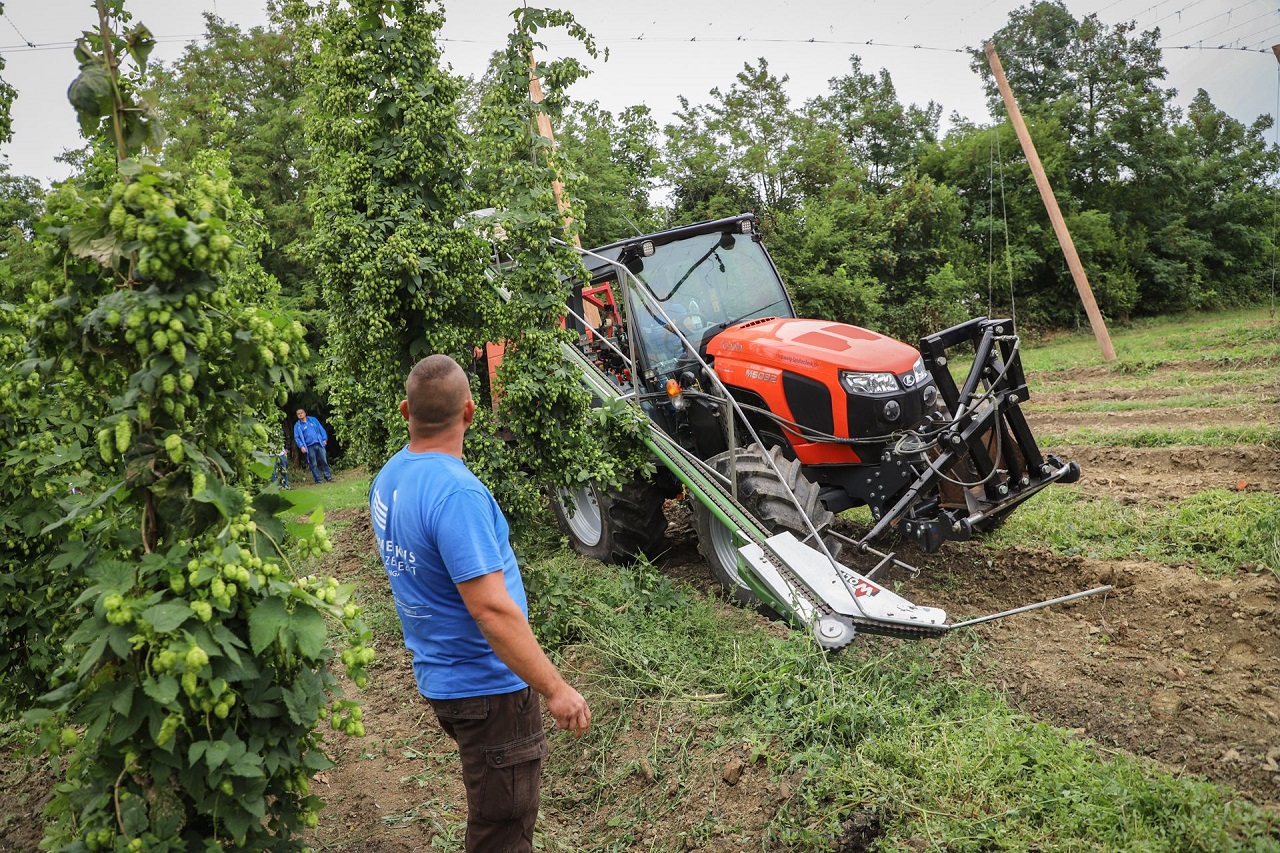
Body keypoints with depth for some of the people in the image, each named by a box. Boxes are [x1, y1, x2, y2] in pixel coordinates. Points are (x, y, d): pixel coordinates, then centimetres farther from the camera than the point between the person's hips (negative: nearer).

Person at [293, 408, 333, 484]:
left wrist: (324, 439, 1)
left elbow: (321, 429, 11)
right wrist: (301, 446, -12)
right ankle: (318, 480, 5)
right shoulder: (297, 426, 6)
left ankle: (328, 477, 10)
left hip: (319, 444, 1)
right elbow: (296, 438, 2)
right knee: (314, 464, -1)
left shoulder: (313, 420, 11)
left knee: (324, 461, 2)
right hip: (309, 447, -1)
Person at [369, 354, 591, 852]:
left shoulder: (388, 478, 1)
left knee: (491, 809, 26)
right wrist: (556, 689, -23)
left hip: (439, 675, 9)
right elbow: (491, 610, -30)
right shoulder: (457, 493, -27)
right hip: (486, 685, -9)